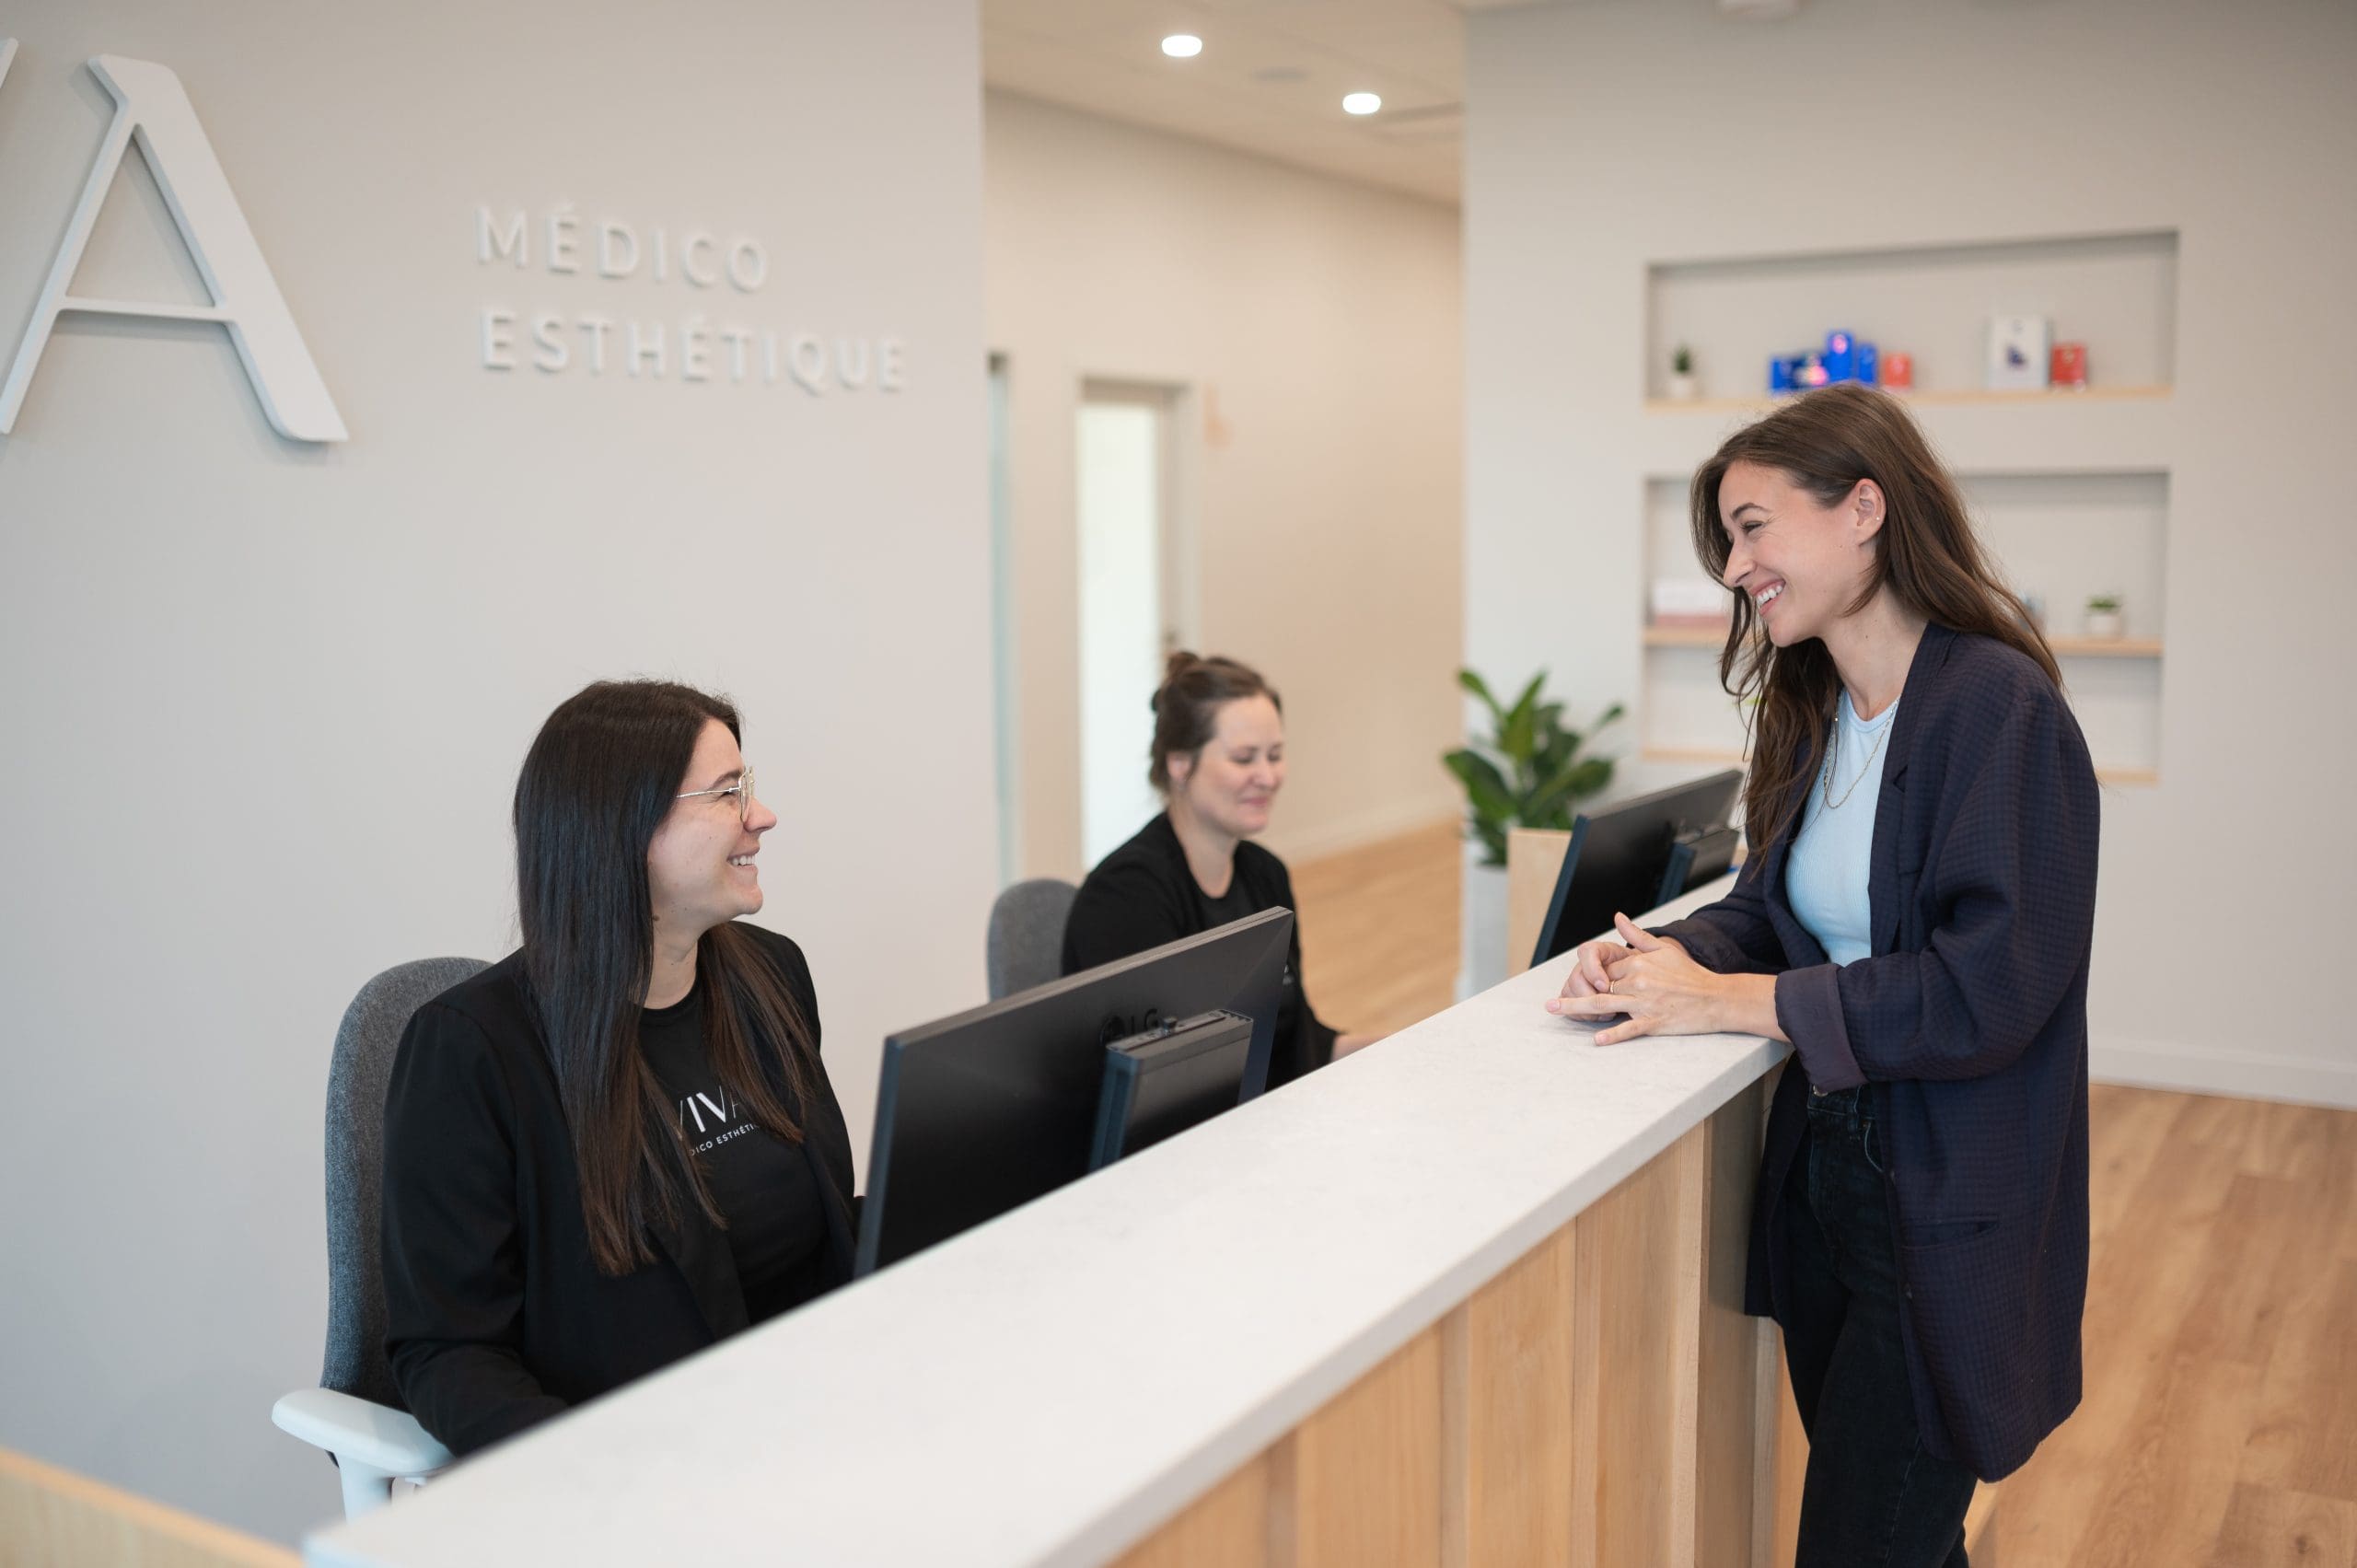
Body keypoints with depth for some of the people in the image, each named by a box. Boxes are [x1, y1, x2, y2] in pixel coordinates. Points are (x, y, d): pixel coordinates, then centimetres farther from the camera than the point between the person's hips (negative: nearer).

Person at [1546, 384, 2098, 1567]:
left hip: (1948, 1218, -7)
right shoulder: (1818, 713, 6)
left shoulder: (2002, 712, -19)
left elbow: (1987, 989, -24)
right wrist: (1676, 956, -9)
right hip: (1825, 1172, 8)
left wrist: (1731, 1001, -22)